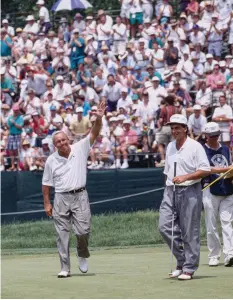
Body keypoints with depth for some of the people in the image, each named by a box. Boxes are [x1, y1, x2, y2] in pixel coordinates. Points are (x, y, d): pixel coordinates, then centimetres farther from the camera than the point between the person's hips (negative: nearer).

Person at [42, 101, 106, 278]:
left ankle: (83, 254, 22)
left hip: (80, 196, -1)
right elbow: (46, 183, 10)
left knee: (83, 230, -9)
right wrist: (47, 203, 5)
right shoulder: (51, 161, 5)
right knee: (62, 235, 1)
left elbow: (94, 134, -7)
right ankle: (65, 268, 6)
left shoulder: (80, 149, 2)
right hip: (61, 199, 1)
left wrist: (99, 119, -23)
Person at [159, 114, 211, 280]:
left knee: (190, 232, -4)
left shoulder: (195, 146, -5)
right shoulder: (170, 147, 16)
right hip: (170, 191, 6)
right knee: (165, 226, -5)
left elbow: (205, 170, -11)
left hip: (190, 191, -6)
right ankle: (182, 260, 10)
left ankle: (189, 268, 2)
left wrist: (185, 177, -19)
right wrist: (168, 188, 14)